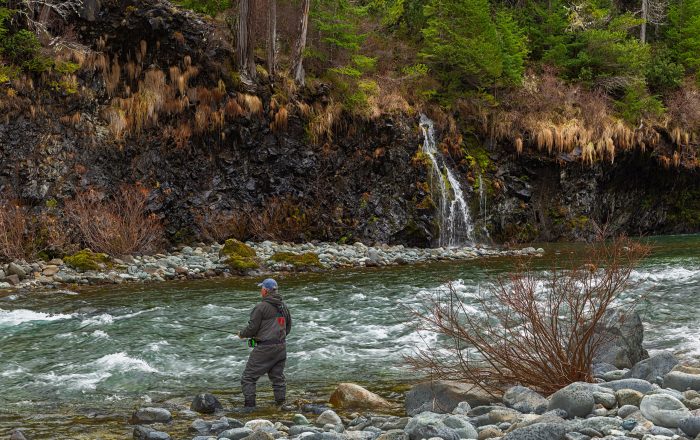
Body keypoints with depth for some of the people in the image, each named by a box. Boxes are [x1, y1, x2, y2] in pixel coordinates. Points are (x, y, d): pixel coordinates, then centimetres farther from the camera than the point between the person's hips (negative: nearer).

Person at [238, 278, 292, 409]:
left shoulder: (261, 307, -14)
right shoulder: (284, 306, 9)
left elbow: (252, 328, -12)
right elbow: (288, 327, 18)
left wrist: (241, 334, 7)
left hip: (264, 348, -7)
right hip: (281, 347, 7)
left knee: (248, 377, 1)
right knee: (278, 376, 16)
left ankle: (249, 405, -4)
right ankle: (281, 404, 14)